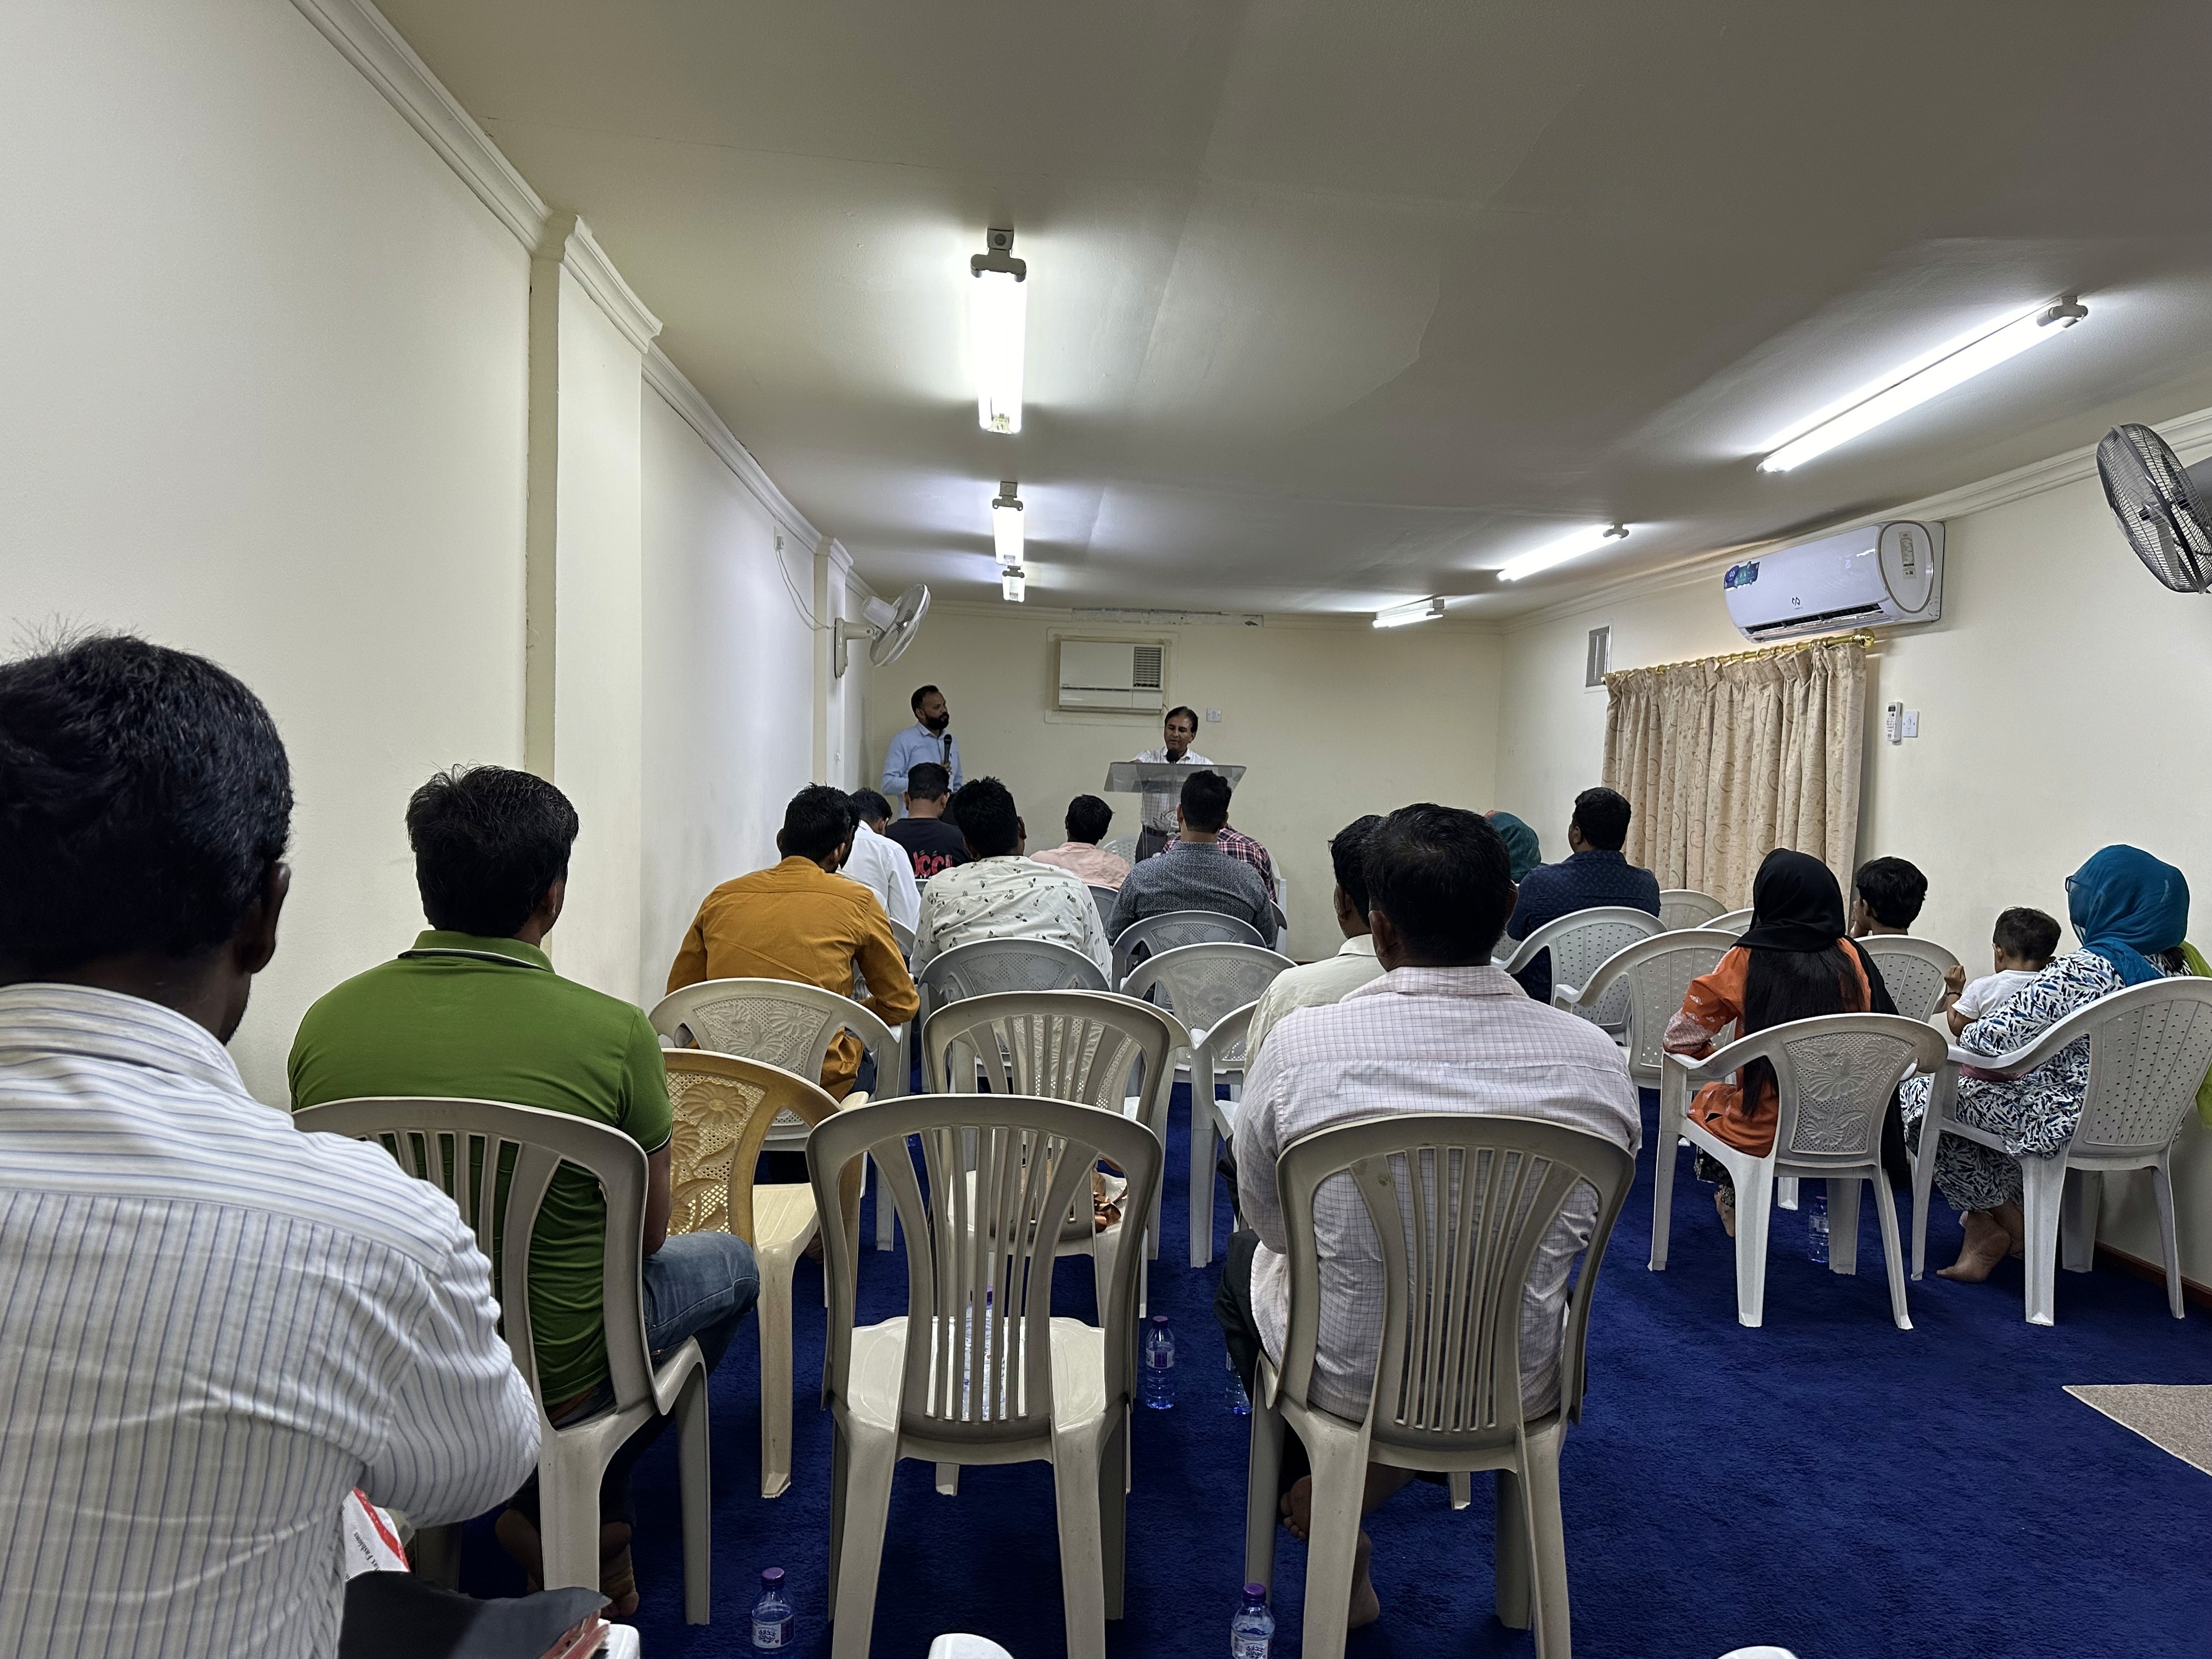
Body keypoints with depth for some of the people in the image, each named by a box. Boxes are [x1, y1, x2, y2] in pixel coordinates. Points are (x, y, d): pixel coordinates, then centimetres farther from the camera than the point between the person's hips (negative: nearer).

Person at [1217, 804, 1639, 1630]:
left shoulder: (1301, 1044, -22)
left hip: (1350, 1382, -2)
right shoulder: (1596, 1058, -16)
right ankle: (1359, 1487, 25)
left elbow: (1265, 1218, -4)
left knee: (1247, 1260, 31)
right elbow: (1578, 1232, 2)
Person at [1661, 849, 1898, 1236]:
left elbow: (1678, 1040, -10)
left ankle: (1732, 1201, 38)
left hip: (1764, 1136, -3)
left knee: (1708, 1098, 29)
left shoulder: (1746, 962, -14)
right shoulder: (1852, 959, -6)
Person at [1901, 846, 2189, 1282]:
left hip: (2064, 1125, -9)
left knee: (1924, 1087, 9)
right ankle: (1987, 1226, 28)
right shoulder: (2165, 972, 2)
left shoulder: (2081, 970, -23)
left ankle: (2006, 1224, 21)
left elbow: (1989, 1038, -25)